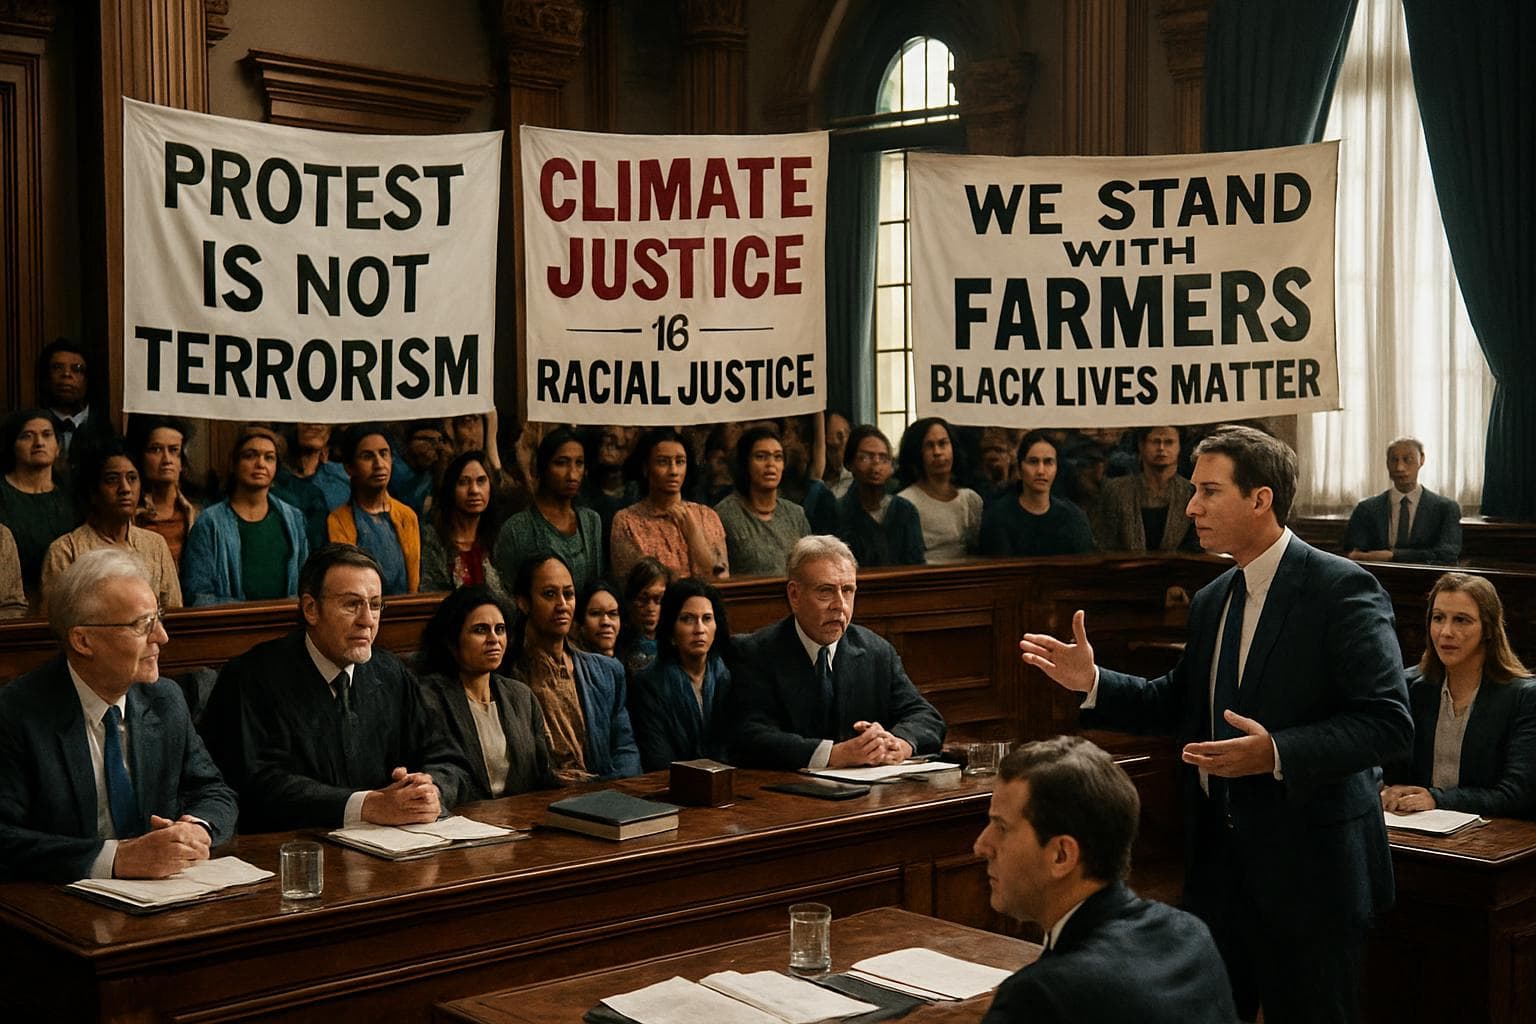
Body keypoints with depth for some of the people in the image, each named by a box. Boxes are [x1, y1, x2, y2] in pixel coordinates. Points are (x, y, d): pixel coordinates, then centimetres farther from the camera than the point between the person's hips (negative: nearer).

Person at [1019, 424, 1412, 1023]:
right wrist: (1092, 682, 3)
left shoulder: (1342, 590, -14)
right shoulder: (1212, 602, 11)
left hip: (1307, 867, -7)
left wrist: (1277, 753, -31)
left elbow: (1388, 726, -19)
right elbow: (1180, 704, 18)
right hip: (1218, 861, 7)